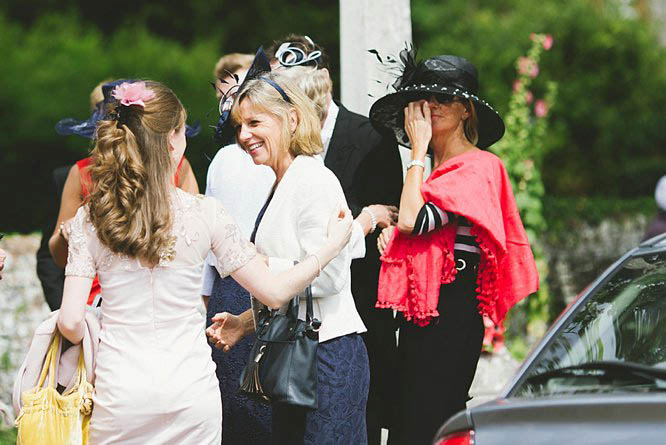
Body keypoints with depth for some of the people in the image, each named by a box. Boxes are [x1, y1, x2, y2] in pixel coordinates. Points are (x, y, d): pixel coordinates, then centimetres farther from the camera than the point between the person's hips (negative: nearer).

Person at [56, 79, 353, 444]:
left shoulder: (90, 219, -4)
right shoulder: (203, 213, -6)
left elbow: (70, 323, -8)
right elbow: (274, 292, -3)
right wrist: (329, 247, 11)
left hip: (120, 393, 0)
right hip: (192, 393, 0)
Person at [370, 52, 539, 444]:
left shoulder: (478, 166, -9)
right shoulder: (438, 170, 18)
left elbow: (413, 219, -20)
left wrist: (418, 150, -10)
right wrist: (392, 236, 9)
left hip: (451, 315, -9)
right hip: (419, 313, 9)